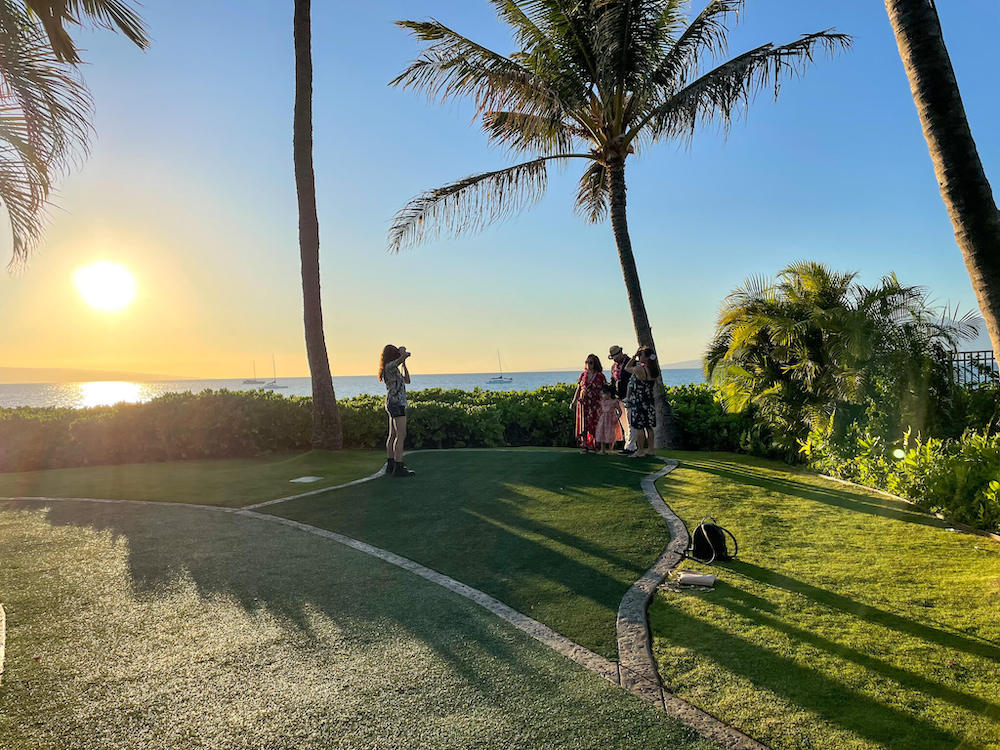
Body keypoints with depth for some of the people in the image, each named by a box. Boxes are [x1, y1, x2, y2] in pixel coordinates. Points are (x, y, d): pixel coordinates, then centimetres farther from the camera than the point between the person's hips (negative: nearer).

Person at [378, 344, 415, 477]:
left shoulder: (393, 369, 17)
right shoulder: (390, 366, -12)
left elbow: (407, 381, 23)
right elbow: (403, 356, -26)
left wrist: (404, 364, 19)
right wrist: (402, 350, -4)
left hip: (394, 404, 10)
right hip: (396, 403, -10)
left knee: (393, 435, 11)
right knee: (401, 435, -12)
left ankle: (390, 466, 15)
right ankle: (398, 467, -13)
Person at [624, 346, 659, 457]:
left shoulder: (639, 369, -17)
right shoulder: (654, 370, 4)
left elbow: (627, 368, 2)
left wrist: (635, 355, 1)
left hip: (639, 402, -7)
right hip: (650, 401, 7)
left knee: (639, 427, -1)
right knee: (649, 427, 13)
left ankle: (640, 451, 3)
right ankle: (650, 450, 18)